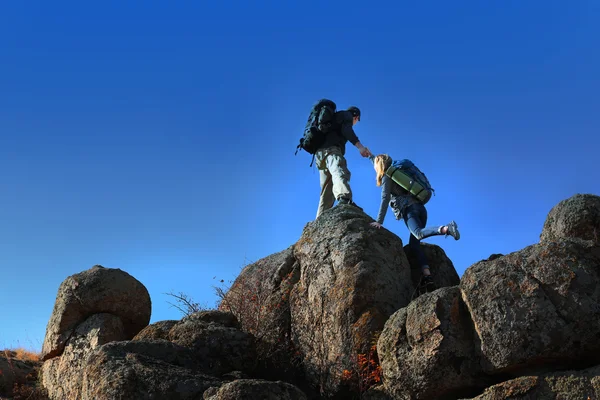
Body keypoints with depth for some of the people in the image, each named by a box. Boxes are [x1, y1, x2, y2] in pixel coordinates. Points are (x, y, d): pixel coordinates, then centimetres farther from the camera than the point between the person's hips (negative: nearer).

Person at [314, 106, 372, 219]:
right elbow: (346, 129, -7)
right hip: (330, 149, -9)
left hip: (320, 153, 9)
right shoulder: (346, 114, 15)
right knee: (340, 172, -36)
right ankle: (344, 199, -65)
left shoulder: (334, 117, 40)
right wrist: (359, 146, -18)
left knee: (327, 192, 7)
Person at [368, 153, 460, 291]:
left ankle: (446, 228, -53)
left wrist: (379, 221, -10)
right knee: (414, 243, 0)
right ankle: (427, 275, -17)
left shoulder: (387, 177, 4)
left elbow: (385, 199, -8)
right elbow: (380, 165, 51)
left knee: (418, 234, -31)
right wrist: (370, 156, 61)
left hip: (410, 209, -8)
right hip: (420, 207, 8)